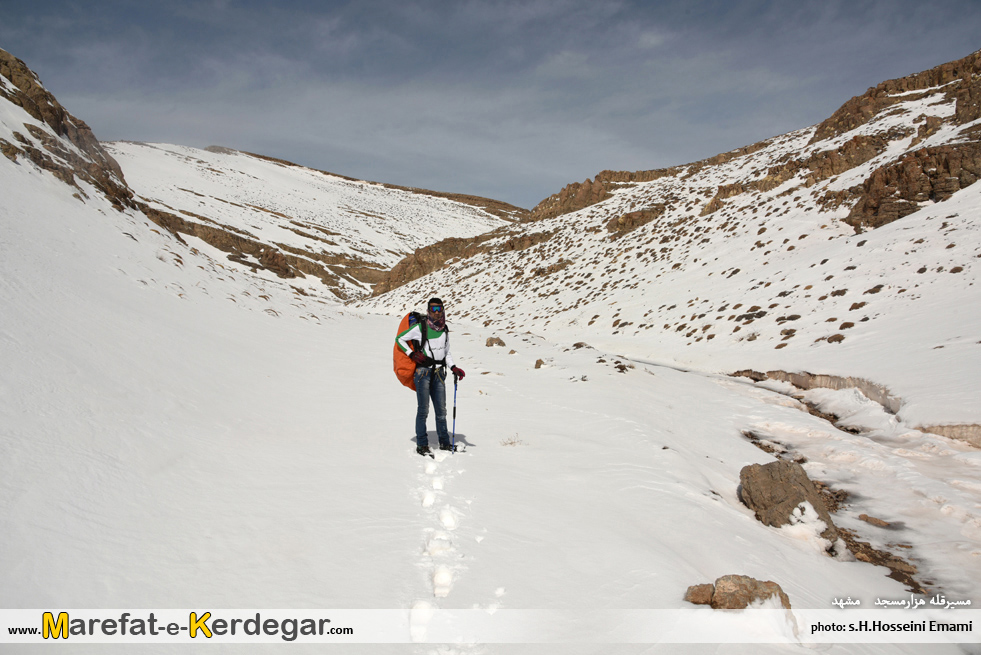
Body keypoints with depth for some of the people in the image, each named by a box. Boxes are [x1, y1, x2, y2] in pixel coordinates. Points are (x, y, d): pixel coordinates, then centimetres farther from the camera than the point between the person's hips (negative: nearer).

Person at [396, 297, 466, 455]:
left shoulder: (445, 330, 13)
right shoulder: (420, 328, -4)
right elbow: (399, 339, 4)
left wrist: (453, 368, 8)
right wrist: (412, 354, -7)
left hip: (439, 374, 5)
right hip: (423, 371, -5)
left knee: (441, 410, 8)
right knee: (423, 410, -4)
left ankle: (444, 443, 20)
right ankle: (422, 445, 6)